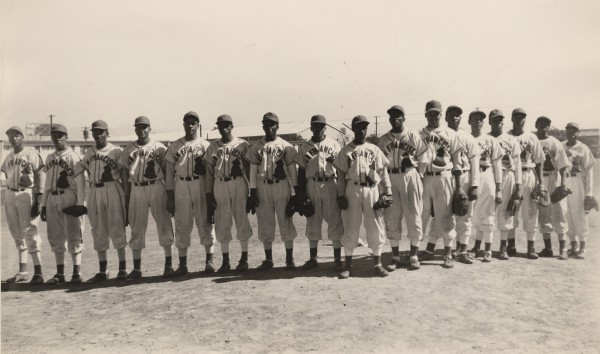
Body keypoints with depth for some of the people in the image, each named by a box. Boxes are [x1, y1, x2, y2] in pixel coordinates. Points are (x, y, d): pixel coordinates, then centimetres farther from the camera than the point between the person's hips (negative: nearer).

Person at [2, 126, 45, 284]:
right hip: (10, 196, 7)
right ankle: (22, 272, 19)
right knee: (17, 234, 10)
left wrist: (38, 200, -16)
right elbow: (8, 177, 17)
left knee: (30, 232, -9)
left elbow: (40, 176, -9)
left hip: (26, 194, -7)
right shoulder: (8, 158, 15)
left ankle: (38, 272, -7)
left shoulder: (31, 154, -4)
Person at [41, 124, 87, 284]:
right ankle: (60, 273, 18)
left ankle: (77, 272, 3)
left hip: (69, 198, -7)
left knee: (73, 236, -4)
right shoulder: (49, 158, 16)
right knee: (55, 237, 9)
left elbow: (81, 183, -10)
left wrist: (80, 204, -16)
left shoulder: (73, 157, -4)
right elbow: (47, 183, 19)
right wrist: (43, 205, 15)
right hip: (52, 200, 7)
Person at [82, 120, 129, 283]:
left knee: (116, 228, -3)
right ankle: (102, 271, 15)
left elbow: (124, 175, 0)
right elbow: (89, 175, 18)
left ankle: (122, 268, 5)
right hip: (94, 192, 5)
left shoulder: (116, 151, -1)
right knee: (98, 231, 7)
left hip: (113, 189, -5)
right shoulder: (88, 154, 14)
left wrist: (126, 196, -5)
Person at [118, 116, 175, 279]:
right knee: (137, 227, 5)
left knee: (164, 224, -1)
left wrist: (169, 192, -3)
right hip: (136, 190, 2)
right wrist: (126, 196, 2)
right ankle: (136, 268, 13)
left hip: (157, 188, -2)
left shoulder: (159, 148, 5)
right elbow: (124, 172, 9)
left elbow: (167, 170, 4)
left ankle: (168, 264, 7)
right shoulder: (128, 149, 11)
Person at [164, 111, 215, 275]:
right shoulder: (174, 146, 10)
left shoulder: (205, 145, 6)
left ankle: (209, 261, 9)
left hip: (201, 186, -1)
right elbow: (169, 172, 8)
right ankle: (182, 264, 12)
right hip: (180, 187, 2)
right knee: (182, 225, 4)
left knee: (205, 222, 0)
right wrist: (169, 197, 2)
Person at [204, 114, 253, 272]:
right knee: (222, 222, 5)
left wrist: (251, 188, -4)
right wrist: (208, 192, 5)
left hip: (239, 184, -2)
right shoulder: (213, 146, 11)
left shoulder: (242, 144, 4)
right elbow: (209, 170, 10)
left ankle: (244, 258, 11)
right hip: (219, 185, 3)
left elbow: (249, 167, 2)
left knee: (242, 219, 0)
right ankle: (225, 261, 14)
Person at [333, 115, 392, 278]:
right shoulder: (345, 150, 7)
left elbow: (383, 173, 9)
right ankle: (348, 265, 12)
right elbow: (341, 175, 5)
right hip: (352, 190, -1)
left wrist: (387, 192, 0)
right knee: (350, 227, 2)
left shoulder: (374, 149, 11)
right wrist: (341, 195, -3)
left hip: (372, 190, 1)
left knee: (376, 227, 2)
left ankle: (377, 264, 13)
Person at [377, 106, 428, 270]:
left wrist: (416, 176, 0)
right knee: (391, 218, 4)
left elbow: (423, 159, 2)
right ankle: (395, 256, 14)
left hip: (410, 176, -2)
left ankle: (413, 255, 13)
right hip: (390, 179, 2)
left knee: (413, 216, 1)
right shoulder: (383, 139, 8)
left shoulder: (413, 136, 1)